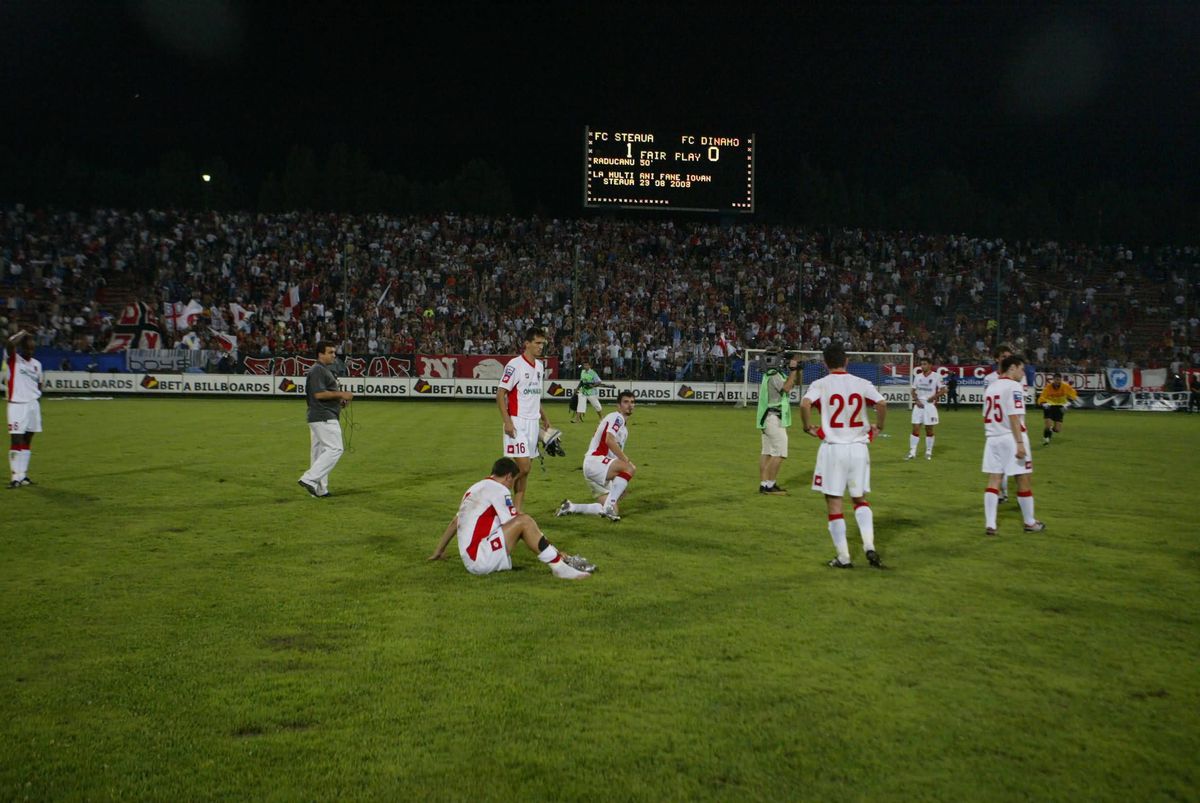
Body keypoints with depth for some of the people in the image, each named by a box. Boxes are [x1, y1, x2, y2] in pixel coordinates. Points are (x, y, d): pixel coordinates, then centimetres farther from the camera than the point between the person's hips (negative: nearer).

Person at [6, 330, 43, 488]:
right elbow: (9, 344, -23)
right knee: (16, 441, -8)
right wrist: (22, 334, -10)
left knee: (27, 441, 9)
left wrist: (37, 400, 10)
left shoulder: (36, 364, 11)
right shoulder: (13, 359, -3)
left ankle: (23, 474, 15)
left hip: (33, 404, 5)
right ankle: (15, 476, -7)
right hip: (17, 405, -5)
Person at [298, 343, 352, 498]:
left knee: (320, 453, 10)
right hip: (324, 417, -11)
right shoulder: (317, 370, -12)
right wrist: (341, 394, -16)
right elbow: (319, 394, -21)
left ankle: (320, 490, 14)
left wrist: (339, 400, 11)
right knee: (335, 449, -14)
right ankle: (309, 479, -16)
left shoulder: (325, 370, 21)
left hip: (319, 419, 11)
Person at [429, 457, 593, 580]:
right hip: (480, 559, -9)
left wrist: (438, 551, 37)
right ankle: (560, 567, -18)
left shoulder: (474, 488, 21)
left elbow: (454, 522, 28)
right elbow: (512, 525, -8)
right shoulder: (498, 489, -6)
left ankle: (564, 559, 4)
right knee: (524, 522, -15)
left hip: (471, 558, 9)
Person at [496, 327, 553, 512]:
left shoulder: (539, 365, 12)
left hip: (533, 422, 8)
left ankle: (517, 509, 12)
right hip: (517, 422, -7)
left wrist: (544, 417, 19)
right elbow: (500, 394, -13)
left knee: (526, 469, 7)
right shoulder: (515, 365, -12)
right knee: (523, 466, -15)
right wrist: (507, 421, -19)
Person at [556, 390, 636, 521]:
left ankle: (570, 507, 9)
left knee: (613, 512, 1)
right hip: (594, 462, -9)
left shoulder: (624, 424, 24)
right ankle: (609, 505, -29)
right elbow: (609, 440, -24)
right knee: (630, 468, -30)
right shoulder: (616, 417, -5)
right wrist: (627, 461, -26)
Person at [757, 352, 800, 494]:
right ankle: (770, 485, -7)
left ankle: (763, 484, 10)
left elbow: (796, 382, 22)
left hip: (768, 419, 10)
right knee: (780, 453, -8)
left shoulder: (778, 374, 16)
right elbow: (786, 387, -26)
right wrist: (793, 369, -19)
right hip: (774, 418, -10)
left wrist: (797, 370, 5)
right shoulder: (774, 375, -14)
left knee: (767, 451, 9)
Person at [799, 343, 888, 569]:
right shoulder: (862, 384, 3)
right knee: (860, 500, 19)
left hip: (832, 448, -3)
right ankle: (869, 546, 2)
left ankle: (844, 558, 8)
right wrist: (878, 427, 3)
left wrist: (809, 427, -7)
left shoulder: (820, 384, -4)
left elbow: (805, 404, -22)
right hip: (858, 448, 3)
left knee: (834, 504, 6)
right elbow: (882, 403, -11)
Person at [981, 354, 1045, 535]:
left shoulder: (990, 388, 13)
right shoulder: (1014, 386, -10)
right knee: (1024, 480, 6)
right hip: (1011, 438, -7)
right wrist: (1020, 443, -21)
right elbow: (1014, 417, -18)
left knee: (993, 480, 4)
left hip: (993, 438, 7)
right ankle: (1029, 522, 17)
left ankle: (989, 524, -2)